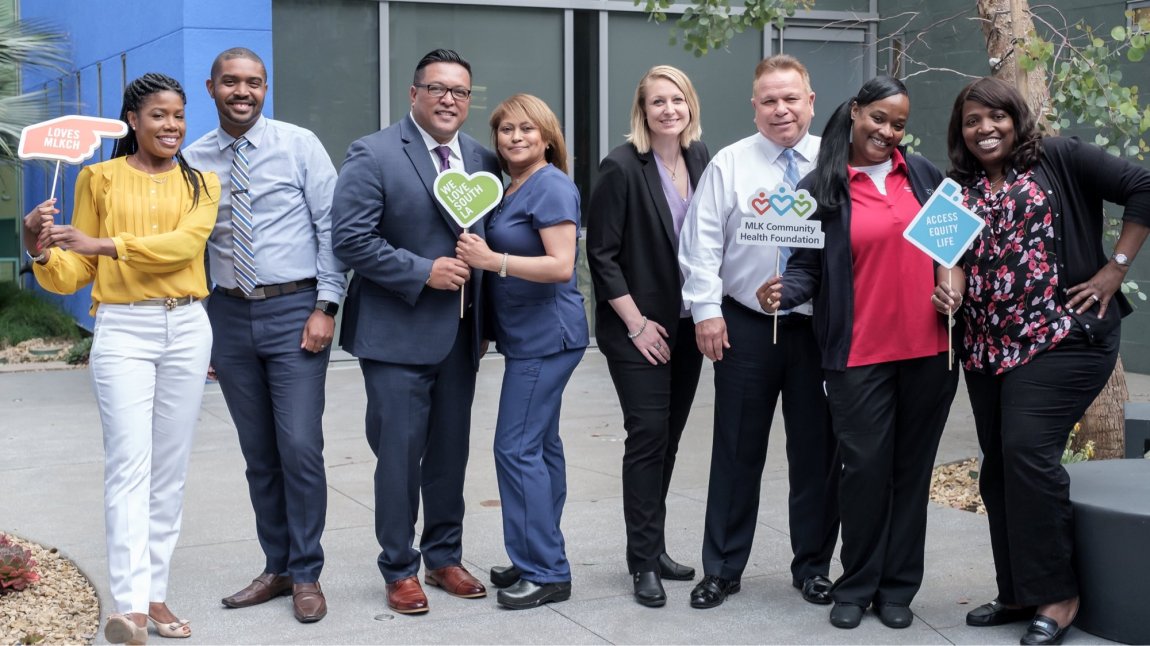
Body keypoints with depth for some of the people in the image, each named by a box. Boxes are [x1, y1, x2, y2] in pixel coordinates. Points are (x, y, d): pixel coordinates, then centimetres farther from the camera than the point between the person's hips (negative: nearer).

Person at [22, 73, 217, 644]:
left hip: (187, 329, 3)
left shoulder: (201, 184, 11)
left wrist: (104, 244, -21)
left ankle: (156, 594, 13)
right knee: (130, 465, -13)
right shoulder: (100, 179, 6)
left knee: (171, 468, 6)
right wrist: (42, 252, -15)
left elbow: (185, 242, -11)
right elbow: (78, 272, 7)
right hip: (123, 329, -3)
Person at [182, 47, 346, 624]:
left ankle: (306, 575, 6)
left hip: (294, 310, -3)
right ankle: (277, 567, 23)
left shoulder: (299, 145, -3)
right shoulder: (194, 160, 6)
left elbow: (332, 226, -4)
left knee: (299, 447, -7)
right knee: (258, 454, 10)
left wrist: (326, 307, -10)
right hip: (229, 315, 3)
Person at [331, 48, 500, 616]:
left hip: (460, 334, 5)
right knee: (400, 455, 0)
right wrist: (423, 271, -18)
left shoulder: (482, 161, 8)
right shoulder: (373, 154, -8)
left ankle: (445, 557, 27)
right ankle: (400, 570, 14)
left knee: (450, 453, 13)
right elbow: (350, 237, -14)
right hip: (397, 332, -5)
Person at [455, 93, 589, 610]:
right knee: (539, 445, 14)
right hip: (528, 335, 9)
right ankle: (539, 559, 23)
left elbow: (561, 266, -22)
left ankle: (546, 574, -2)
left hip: (546, 335, -9)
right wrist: (481, 255, 1)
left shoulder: (551, 186, -14)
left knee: (516, 448, -9)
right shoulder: (510, 187, 13)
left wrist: (493, 260, -25)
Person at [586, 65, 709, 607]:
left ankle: (653, 548, 23)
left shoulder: (701, 160, 4)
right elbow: (601, 253, -11)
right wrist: (636, 322, -12)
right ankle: (644, 563, 5)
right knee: (648, 436, -4)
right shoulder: (622, 167, -11)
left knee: (668, 438, 11)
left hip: (688, 325, 5)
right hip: (639, 329, -5)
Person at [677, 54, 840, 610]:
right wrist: (706, 310, -8)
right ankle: (721, 569, 17)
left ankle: (813, 566, 24)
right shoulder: (729, 164, 1)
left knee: (817, 452, 9)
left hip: (821, 328, 1)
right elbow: (703, 242, -1)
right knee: (737, 452, 6)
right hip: (746, 328, -1)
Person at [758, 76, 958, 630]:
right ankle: (856, 585, 13)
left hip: (929, 349, 3)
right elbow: (808, 266, -1)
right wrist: (783, 292, -20)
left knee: (912, 468, 8)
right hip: (860, 352, -3)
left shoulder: (922, 173, 9)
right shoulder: (821, 188, 1)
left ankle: (898, 587, 19)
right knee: (865, 467, -4)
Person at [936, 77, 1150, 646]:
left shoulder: (1058, 159, -3)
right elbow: (956, 254, 13)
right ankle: (1018, 593, 21)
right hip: (987, 347, 7)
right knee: (998, 466, 9)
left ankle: (1056, 594, -5)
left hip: (1062, 337, -7)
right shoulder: (960, 190, 13)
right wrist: (952, 288, -9)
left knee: (1027, 450, -17)